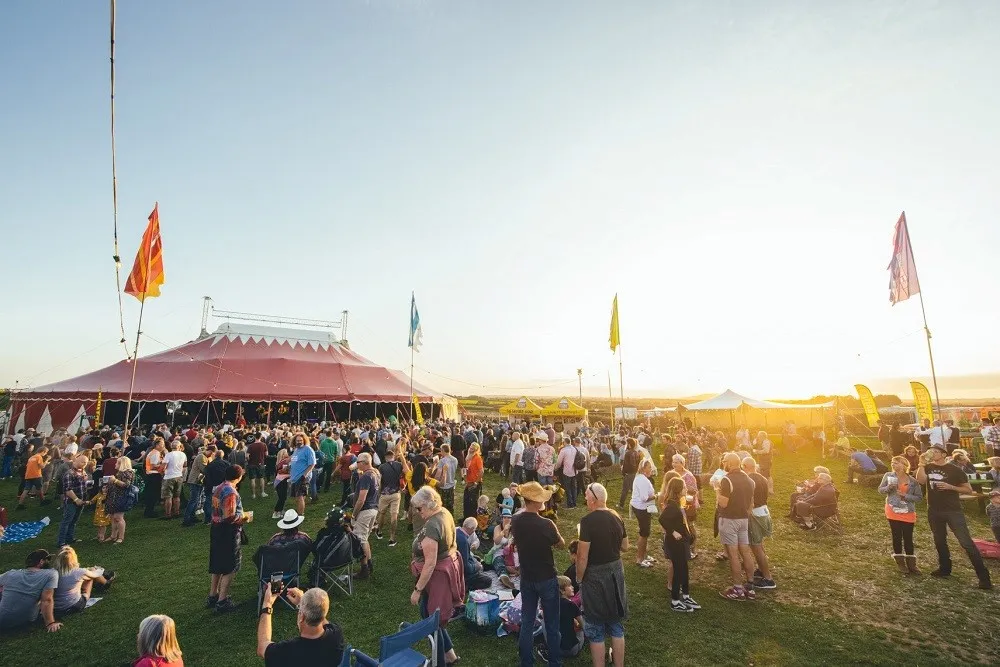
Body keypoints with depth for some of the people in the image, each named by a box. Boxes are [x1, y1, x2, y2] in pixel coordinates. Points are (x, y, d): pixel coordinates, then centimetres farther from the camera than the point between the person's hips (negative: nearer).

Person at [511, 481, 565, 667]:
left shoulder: (515, 522, -10)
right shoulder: (546, 524, -26)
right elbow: (561, 544, -7)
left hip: (526, 578, 5)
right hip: (547, 579, -4)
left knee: (527, 622, 18)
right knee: (551, 624, 14)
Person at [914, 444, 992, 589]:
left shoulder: (954, 469, -7)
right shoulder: (928, 467, 3)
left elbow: (969, 489, -3)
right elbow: (920, 480, -15)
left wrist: (950, 487, -18)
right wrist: (922, 463, -20)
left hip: (953, 511, -4)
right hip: (934, 511, 4)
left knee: (966, 543, -8)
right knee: (939, 541, 16)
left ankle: (984, 576, 0)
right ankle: (945, 568, 31)